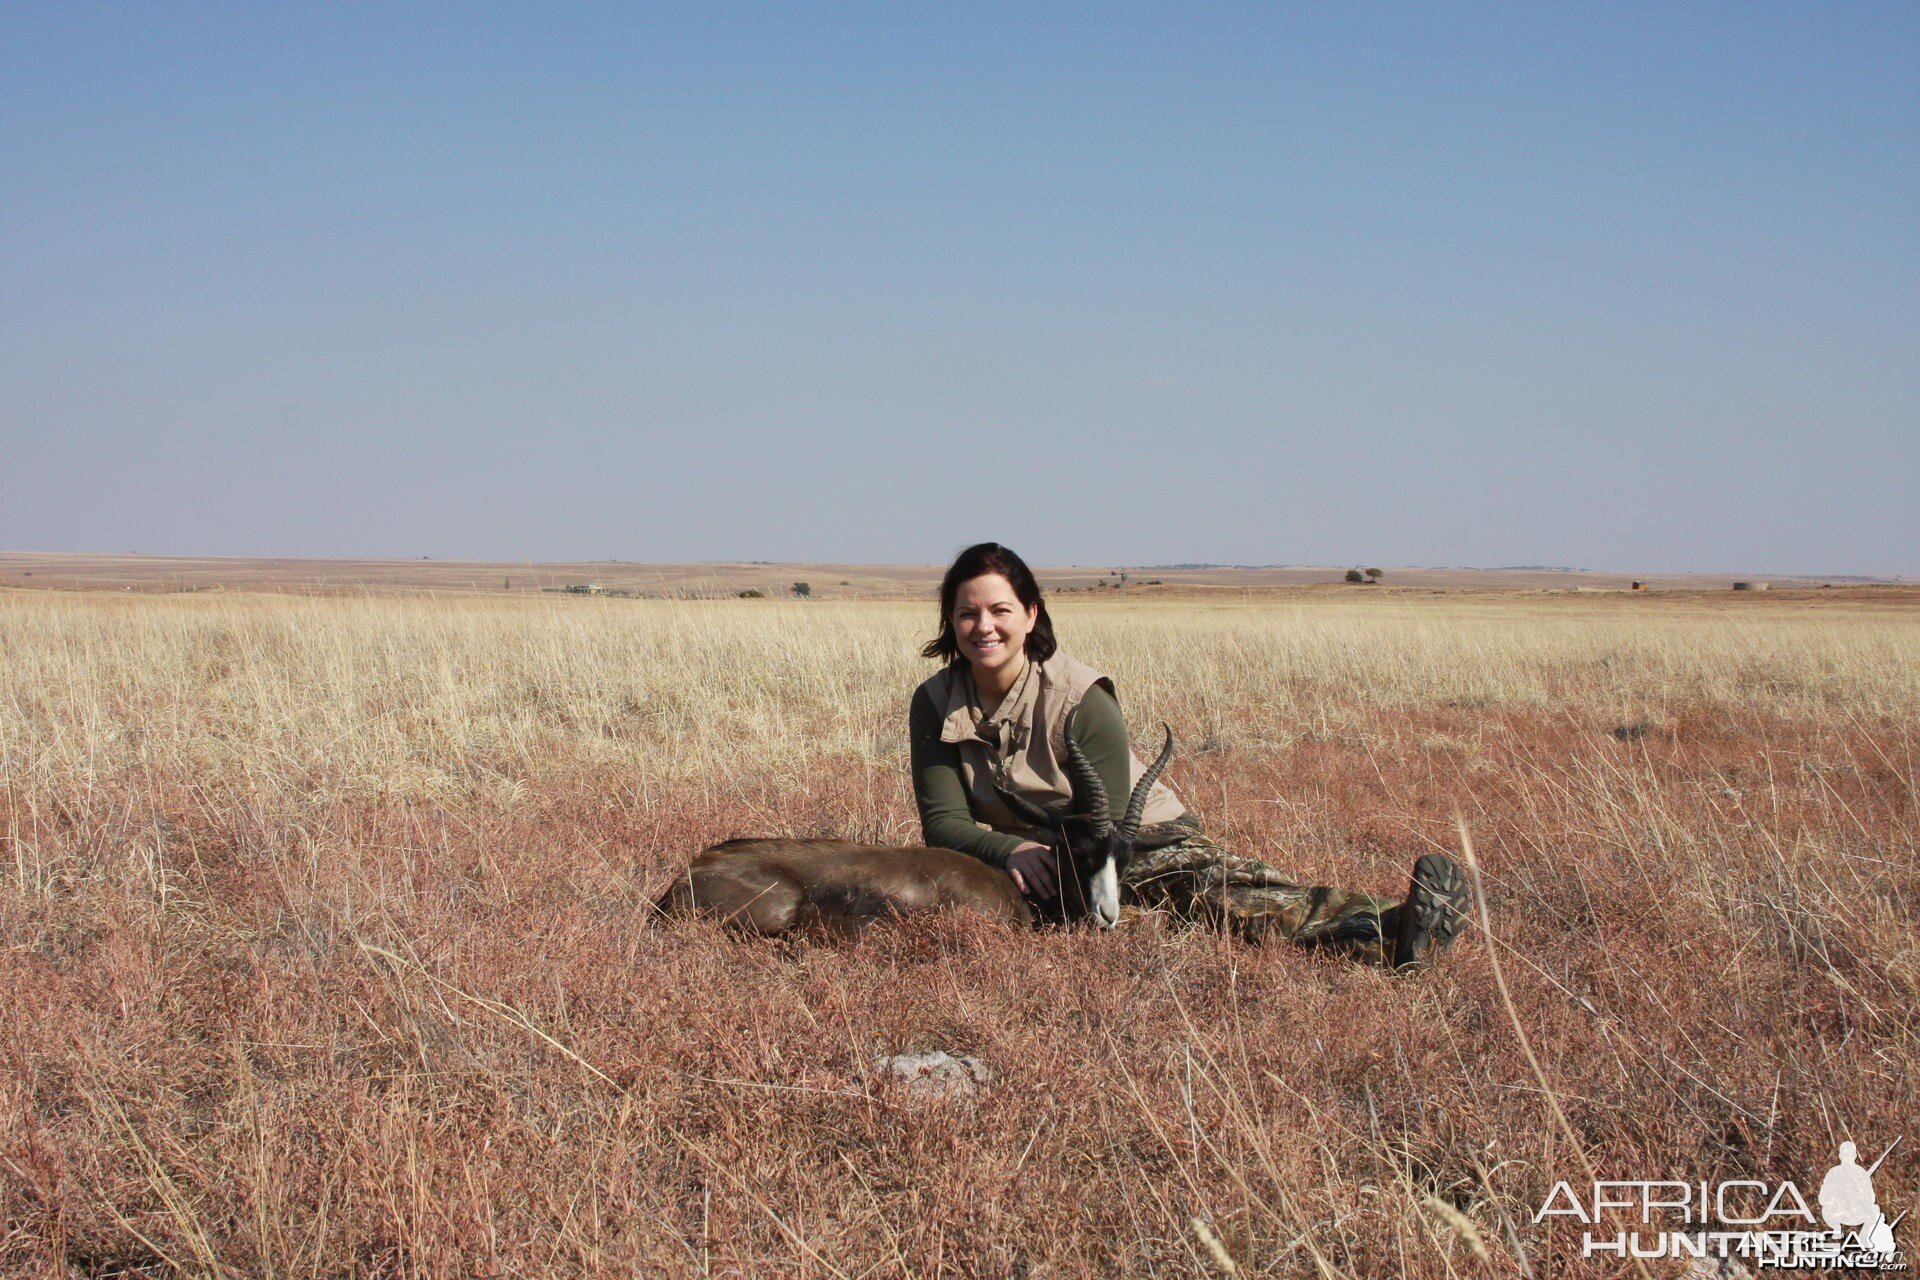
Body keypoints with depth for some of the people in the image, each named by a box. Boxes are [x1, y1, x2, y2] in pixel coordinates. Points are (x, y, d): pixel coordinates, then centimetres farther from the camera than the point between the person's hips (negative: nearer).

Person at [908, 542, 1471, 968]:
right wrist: (1012, 850, -32)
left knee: (1215, 885, -31)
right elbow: (942, 820, -12)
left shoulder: (1078, 696, -15)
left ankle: (1386, 931, -55)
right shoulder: (935, 704, -6)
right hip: (1032, 857, 1)